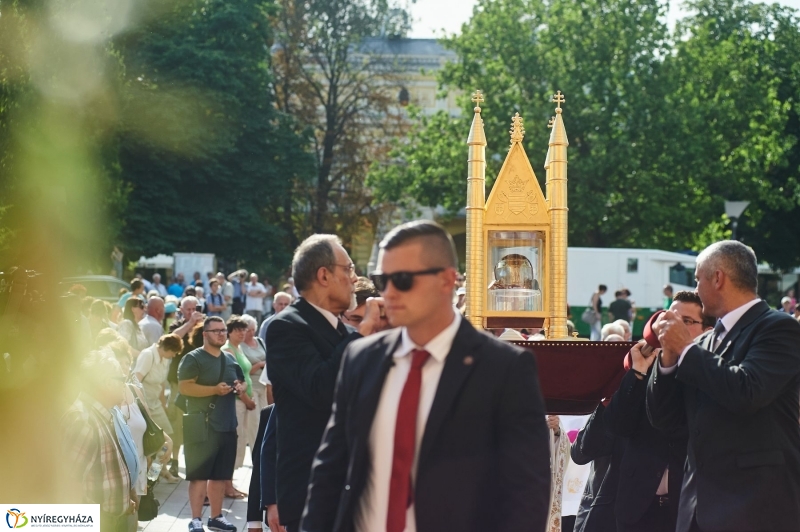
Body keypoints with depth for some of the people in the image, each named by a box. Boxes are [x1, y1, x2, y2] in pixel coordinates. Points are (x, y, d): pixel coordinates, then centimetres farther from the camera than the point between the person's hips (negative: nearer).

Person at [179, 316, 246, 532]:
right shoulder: (193, 358, -7)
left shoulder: (230, 360, 16)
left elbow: (241, 382, 28)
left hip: (227, 425, 7)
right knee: (199, 475, -5)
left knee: (220, 475, 12)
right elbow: (185, 387, -17)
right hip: (202, 426, -7)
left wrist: (240, 387, 3)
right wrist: (215, 389, -23)